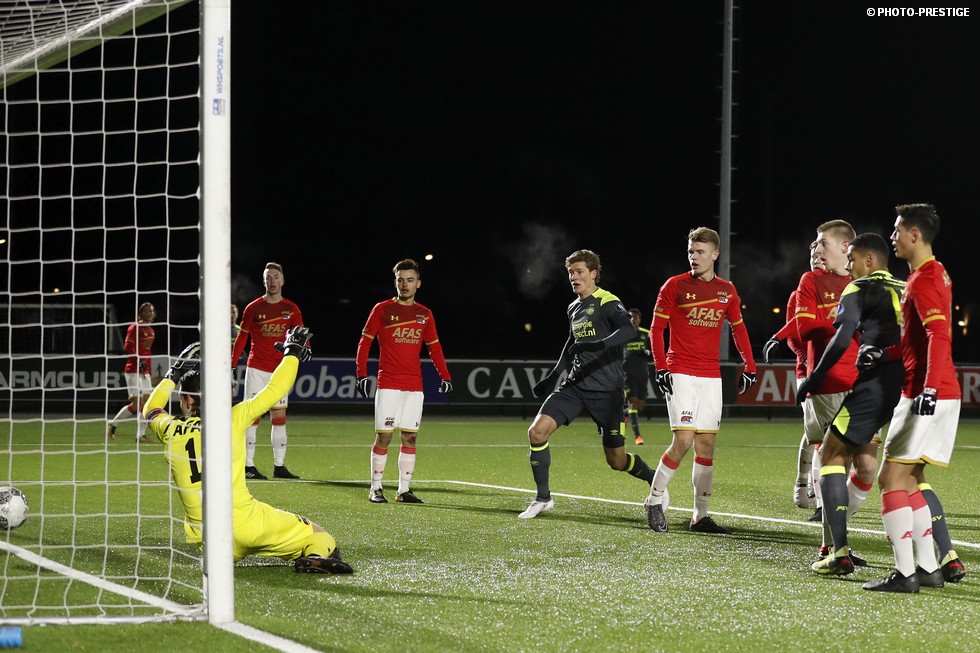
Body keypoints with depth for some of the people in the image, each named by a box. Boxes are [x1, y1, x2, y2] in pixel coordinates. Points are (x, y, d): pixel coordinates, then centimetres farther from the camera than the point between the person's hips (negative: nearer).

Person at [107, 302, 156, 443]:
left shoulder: (151, 331, 14)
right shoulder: (135, 327, -9)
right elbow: (127, 347, -16)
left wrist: (149, 371, 17)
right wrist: (138, 360, -29)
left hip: (144, 371, 8)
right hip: (133, 370, -8)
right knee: (136, 404, -10)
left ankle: (141, 435, 5)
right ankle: (112, 424, 6)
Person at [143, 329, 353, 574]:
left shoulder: (170, 431, 6)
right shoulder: (232, 420, -2)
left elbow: (151, 410, 30)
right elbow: (274, 391, 9)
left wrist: (173, 374, 40)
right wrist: (292, 353, 23)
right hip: (245, 522, -3)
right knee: (318, 536, 6)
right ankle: (317, 556, -27)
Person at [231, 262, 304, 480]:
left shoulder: (291, 309, 6)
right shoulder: (253, 308, 0)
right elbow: (242, 337, 3)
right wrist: (232, 365, -2)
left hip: (281, 370, 2)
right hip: (256, 369, -2)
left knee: (279, 417, 3)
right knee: (253, 416, -5)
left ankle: (279, 466, 8)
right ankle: (248, 466, -3)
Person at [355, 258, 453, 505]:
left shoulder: (424, 315, 11)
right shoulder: (382, 309, 0)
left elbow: (434, 347, 17)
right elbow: (365, 341, 1)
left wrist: (445, 376, 6)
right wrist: (362, 373, -9)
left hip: (414, 387, 4)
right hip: (388, 385, -4)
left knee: (410, 437, 2)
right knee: (384, 436, -6)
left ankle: (404, 490, 8)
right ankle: (376, 488, 3)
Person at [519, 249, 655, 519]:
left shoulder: (608, 303, -11)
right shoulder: (574, 308, 14)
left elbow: (628, 330, -30)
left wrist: (598, 345, -43)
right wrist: (553, 376, 28)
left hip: (606, 390, -7)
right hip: (575, 385, 7)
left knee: (616, 461, 0)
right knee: (537, 431, -12)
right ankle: (543, 498, 0)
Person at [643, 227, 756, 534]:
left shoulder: (727, 290, 9)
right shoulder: (675, 286, -2)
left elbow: (738, 329, 19)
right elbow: (656, 328, -2)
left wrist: (749, 367, 11)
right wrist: (660, 368, -12)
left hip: (711, 377, 4)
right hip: (681, 374, -4)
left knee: (706, 445, 4)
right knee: (683, 440, -15)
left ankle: (700, 516, 9)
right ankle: (654, 499, 0)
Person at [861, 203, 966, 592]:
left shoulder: (923, 280, -14)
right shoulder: (935, 274, 18)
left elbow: (940, 336, -26)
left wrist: (929, 388, -32)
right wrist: (886, 355, 21)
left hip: (927, 396, -10)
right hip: (943, 397, 10)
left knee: (891, 479, -9)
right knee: (910, 481, 14)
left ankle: (905, 574, -11)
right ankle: (929, 567, 13)